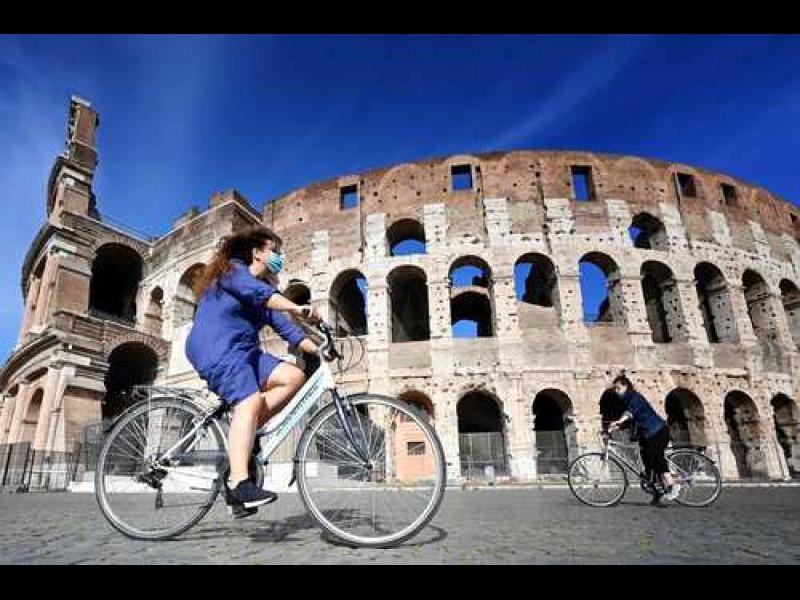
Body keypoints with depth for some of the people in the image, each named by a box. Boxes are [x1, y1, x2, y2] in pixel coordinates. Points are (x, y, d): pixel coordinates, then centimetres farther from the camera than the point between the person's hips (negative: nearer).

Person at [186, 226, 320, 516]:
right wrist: (298, 308, -39)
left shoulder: (265, 285, 21)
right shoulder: (232, 269, -2)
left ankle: (241, 434, -9)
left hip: (243, 351, 8)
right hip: (217, 349, -8)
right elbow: (259, 293, -25)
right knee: (250, 401, -29)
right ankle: (239, 484, -35)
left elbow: (282, 324, 9)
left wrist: (316, 348, -4)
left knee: (293, 377, -11)